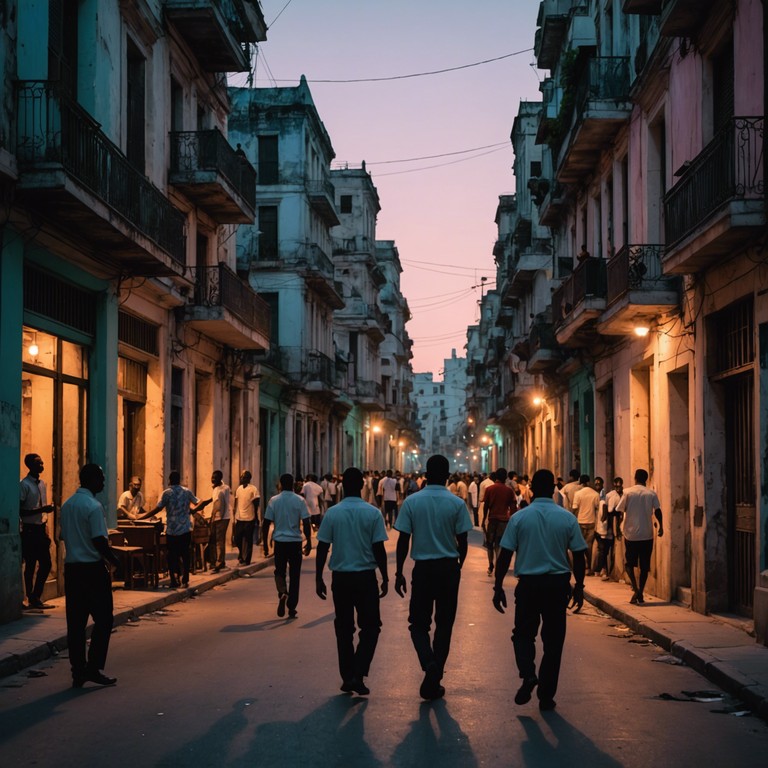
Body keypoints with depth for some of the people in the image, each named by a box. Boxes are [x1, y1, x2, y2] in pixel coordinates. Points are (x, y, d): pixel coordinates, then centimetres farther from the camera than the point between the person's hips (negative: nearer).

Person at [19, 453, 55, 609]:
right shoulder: (24, 485, -11)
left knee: (46, 564, 8)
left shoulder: (42, 484, 12)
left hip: (41, 529, 7)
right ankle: (32, 599, 9)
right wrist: (41, 510, -24)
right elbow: (20, 511, -16)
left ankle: (36, 598, 19)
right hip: (30, 530, -7)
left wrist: (46, 531, 15)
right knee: (30, 566, 0)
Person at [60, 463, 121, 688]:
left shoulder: (66, 505, 11)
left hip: (71, 567, 8)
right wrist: (114, 559, -4)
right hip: (92, 568, -8)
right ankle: (93, 668, 0)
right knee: (103, 619, 2)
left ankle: (78, 672, 10)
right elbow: (99, 541, -18)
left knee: (75, 621, 8)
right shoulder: (93, 506, -14)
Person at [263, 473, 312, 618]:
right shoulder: (299, 500, -3)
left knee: (280, 571, 15)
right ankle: (291, 609, 7)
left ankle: (282, 593, -15)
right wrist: (309, 542, 2)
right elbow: (306, 523, -7)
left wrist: (265, 541, 9)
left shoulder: (274, 501, -1)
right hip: (295, 541, 0)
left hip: (279, 541, 0)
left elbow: (267, 523, 0)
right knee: (294, 575, 7)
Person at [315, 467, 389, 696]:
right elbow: (379, 549, -6)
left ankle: (347, 678, 16)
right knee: (370, 627, 8)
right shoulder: (372, 513, -6)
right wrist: (385, 578, 3)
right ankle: (358, 675, -6)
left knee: (343, 628, 12)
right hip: (365, 576, -2)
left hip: (340, 577, 2)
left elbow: (322, 548, -2)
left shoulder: (332, 513, -2)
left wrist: (318, 578, 7)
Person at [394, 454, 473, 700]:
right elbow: (462, 541, -2)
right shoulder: (457, 504, -5)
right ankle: (433, 683, 12)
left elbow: (403, 540, -5)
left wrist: (399, 573, 3)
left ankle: (429, 662, -18)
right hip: (449, 568, 1)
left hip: (423, 568, -1)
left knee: (419, 623, 11)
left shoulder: (411, 502, -5)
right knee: (444, 624, 10)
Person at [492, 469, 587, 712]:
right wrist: (579, 587, 12)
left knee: (523, 633, 15)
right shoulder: (567, 518, -1)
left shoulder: (519, 518, -4)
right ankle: (546, 696, 11)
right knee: (553, 640, 9)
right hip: (558, 583, 1)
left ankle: (528, 673, -12)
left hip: (528, 583, -1)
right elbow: (579, 555, 2)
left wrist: (498, 587, 3)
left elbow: (505, 555, -5)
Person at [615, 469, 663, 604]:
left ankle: (635, 589, -10)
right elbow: (657, 511, -9)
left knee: (629, 563, 11)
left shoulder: (627, 492, -3)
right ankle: (640, 594, 7)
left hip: (631, 533, -1)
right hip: (647, 534, 1)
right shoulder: (651, 494, 0)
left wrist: (619, 527, 11)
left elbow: (620, 512, -3)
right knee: (644, 565, 10)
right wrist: (661, 526, 4)